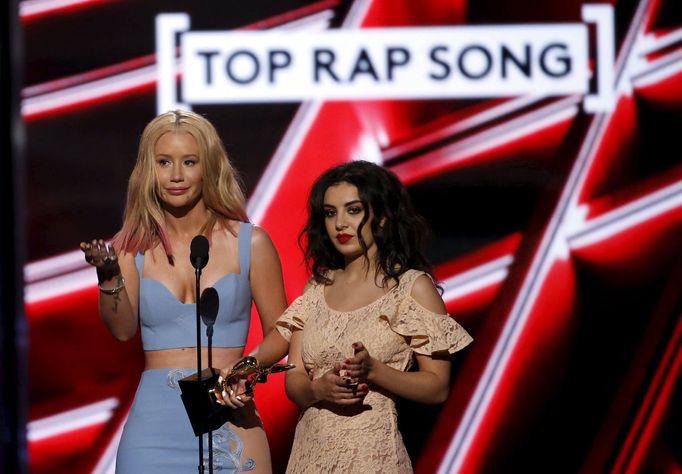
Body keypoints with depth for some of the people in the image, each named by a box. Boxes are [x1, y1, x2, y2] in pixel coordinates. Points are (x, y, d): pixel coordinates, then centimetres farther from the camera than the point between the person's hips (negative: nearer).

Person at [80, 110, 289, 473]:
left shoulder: (250, 243, 2)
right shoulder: (132, 246, 5)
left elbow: (279, 331, 5)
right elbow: (122, 329, -8)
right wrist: (108, 275, -24)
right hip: (155, 421, 1)